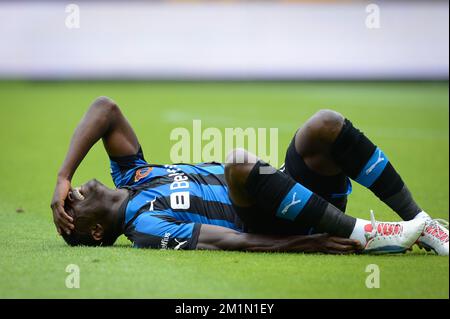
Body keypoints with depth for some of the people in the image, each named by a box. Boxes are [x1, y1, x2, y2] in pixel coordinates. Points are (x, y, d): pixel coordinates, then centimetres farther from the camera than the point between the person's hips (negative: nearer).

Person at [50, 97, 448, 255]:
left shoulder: (130, 177, 14)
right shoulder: (144, 227, -10)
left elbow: (105, 108, 7)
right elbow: (228, 241, -18)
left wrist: (63, 177, -2)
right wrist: (310, 244, -24)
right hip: (279, 229, -7)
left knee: (326, 125, -21)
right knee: (239, 163, -36)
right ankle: (364, 235, -29)